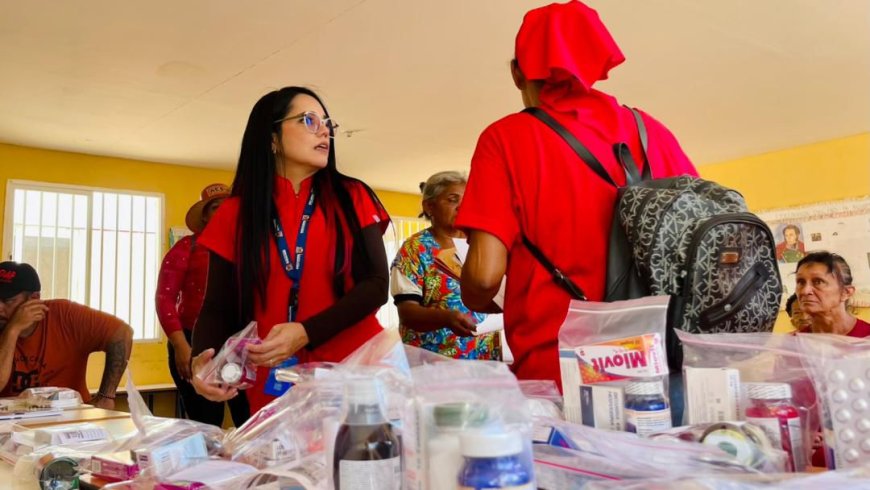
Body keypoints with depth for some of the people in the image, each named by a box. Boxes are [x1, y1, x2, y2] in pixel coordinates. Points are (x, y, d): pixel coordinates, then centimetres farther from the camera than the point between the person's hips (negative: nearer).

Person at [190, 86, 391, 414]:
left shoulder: (352, 197, 3)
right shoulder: (234, 214, 5)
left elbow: (376, 284, -4)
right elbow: (218, 307, 4)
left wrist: (306, 333, -18)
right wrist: (202, 358, -17)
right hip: (273, 386, 1)